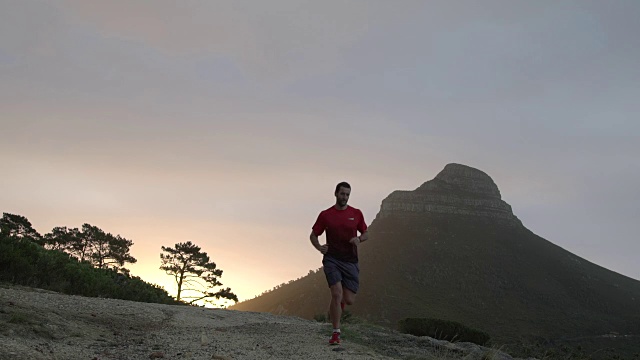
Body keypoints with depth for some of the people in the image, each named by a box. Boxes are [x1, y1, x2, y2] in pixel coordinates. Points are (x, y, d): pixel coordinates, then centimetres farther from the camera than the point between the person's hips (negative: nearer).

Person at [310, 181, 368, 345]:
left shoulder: (356, 214, 6)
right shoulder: (325, 215, 2)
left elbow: (366, 233, 16)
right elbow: (313, 235, 8)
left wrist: (359, 239, -7)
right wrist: (319, 247, -12)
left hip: (350, 261, 2)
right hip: (332, 259, -2)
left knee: (349, 300, 0)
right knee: (337, 294, -17)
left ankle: (339, 302, 40)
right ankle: (336, 333, -2)